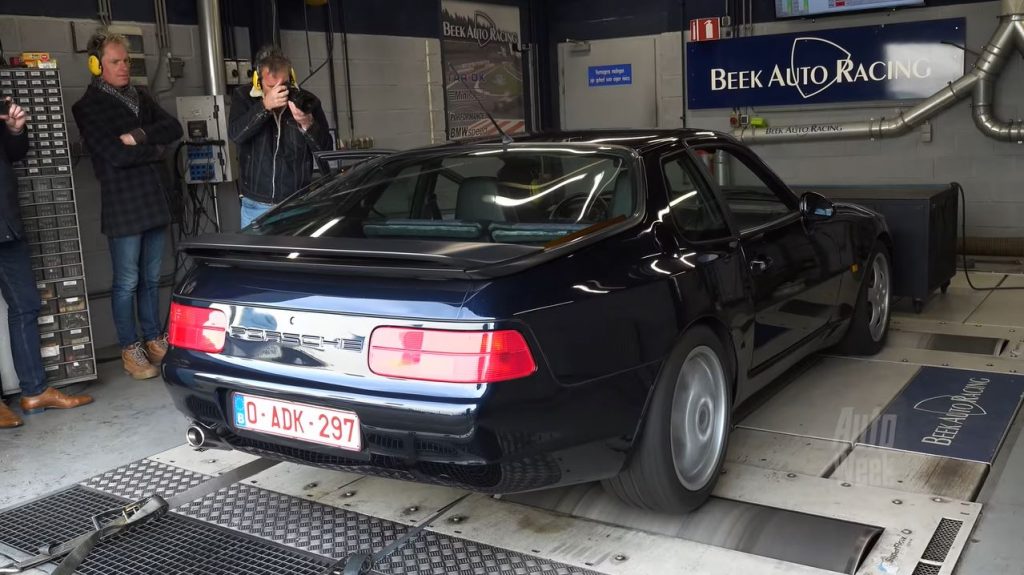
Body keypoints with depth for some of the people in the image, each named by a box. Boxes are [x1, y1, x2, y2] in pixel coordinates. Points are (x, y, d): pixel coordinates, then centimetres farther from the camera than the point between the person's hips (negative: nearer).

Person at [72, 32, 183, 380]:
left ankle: (153, 339, 23)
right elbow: (116, 155, -16)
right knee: (127, 282, 0)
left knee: (151, 277, 12)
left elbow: (174, 129, 1)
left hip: (155, 200, 6)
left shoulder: (141, 98, 15)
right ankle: (129, 349, 10)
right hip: (122, 205, -6)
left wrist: (139, 136, -14)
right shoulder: (88, 107, -5)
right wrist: (156, 148, -4)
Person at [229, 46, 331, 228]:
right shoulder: (244, 97, 2)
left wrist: (307, 124, -21)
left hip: (298, 204, 0)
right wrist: (265, 106, -26)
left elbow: (325, 150, -3)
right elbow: (235, 134, -16)